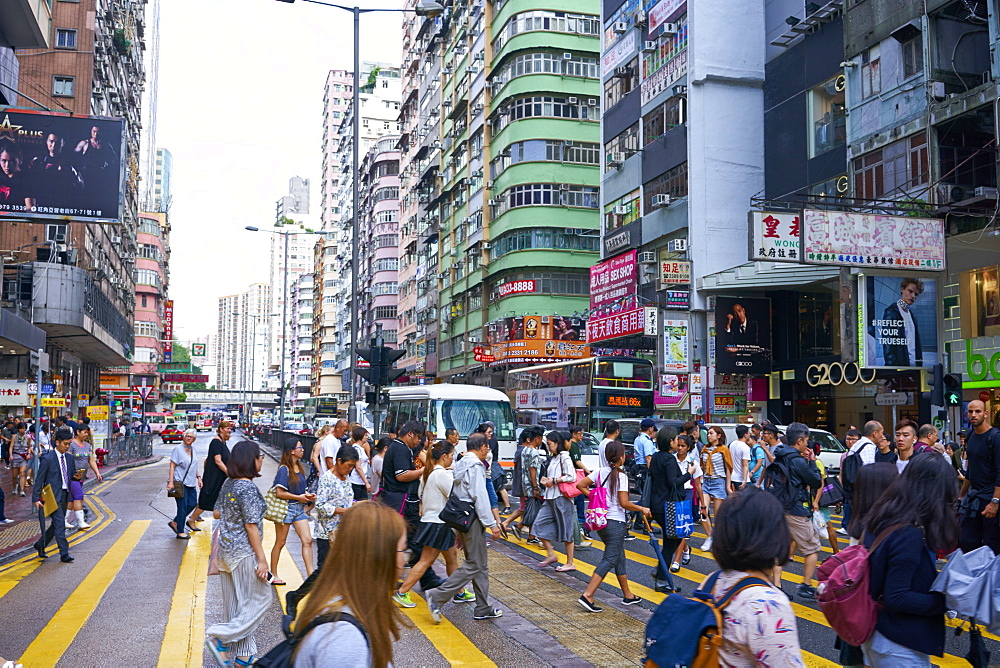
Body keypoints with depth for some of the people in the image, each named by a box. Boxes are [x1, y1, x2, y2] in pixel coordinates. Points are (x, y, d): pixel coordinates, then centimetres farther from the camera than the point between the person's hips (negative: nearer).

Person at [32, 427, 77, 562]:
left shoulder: (70, 458, 11)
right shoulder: (47, 459, -8)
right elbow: (39, 479, -8)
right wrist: (36, 498, -12)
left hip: (65, 495, 7)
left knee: (56, 524, 16)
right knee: (60, 524, -10)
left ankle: (40, 544, 36)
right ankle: (64, 554, -8)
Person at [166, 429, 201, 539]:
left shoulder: (193, 448, 13)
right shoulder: (178, 449, -8)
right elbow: (172, 466, -12)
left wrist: (198, 477, 18)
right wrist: (170, 482, -19)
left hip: (191, 483, 8)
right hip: (180, 482, -8)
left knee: (193, 503, 6)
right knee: (183, 506, -6)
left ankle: (175, 522, 21)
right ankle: (180, 532, 2)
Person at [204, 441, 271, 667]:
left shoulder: (228, 484, 6)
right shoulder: (248, 488, -20)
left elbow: (219, 514, 15)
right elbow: (251, 526, -20)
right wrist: (262, 559, -16)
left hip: (226, 551, 9)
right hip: (244, 553, -9)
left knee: (236, 604, 14)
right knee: (260, 599, 5)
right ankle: (221, 637, 0)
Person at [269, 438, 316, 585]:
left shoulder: (299, 468, 9)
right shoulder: (284, 469, -15)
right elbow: (279, 492, -20)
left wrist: (307, 496, 1)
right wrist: (299, 497, -14)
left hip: (299, 508, 7)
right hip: (286, 508, -7)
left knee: (307, 540, -1)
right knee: (280, 542, 6)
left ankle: (310, 574, 2)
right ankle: (273, 575, 21)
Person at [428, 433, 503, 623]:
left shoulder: (461, 464, 14)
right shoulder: (475, 465, -13)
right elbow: (480, 496, -19)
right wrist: (491, 524, -16)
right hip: (473, 519, -10)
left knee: (480, 565, 14)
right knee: (473, 565, -5)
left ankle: (483, 609, 18)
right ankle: (437, 597, -8)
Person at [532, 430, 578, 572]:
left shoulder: (564, 457, -10)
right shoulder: (553, 458, 16)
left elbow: (572, 477, -19)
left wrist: (554, 481, -14)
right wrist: (546, 480, 5)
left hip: (561, 498, -9)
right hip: (550, 498, 9)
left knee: (565, 530, -1)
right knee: (539, 524, 5)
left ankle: (570, 563, 7)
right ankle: (551, 555, 15)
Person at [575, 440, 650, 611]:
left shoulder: (601, 472, 4)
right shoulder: (621, 475, -15)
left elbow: (580, 485, 5)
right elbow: (624, 503, -18)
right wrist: (642, 509, -6)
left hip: (600, 521, 8)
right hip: (615, 522, -8)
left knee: (620, 557, 20)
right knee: (609, 560, -4)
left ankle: (627, 595, 30)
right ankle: (587, 596, -14)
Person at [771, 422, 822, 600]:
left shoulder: (780, 457, 8)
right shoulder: (798, 461, -17)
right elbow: (817, 482, -9)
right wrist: (812, 461, 2)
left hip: (780, 509, 8)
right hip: (796, 512, -8)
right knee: (813, 549, 6)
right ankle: (806, 587, 8)